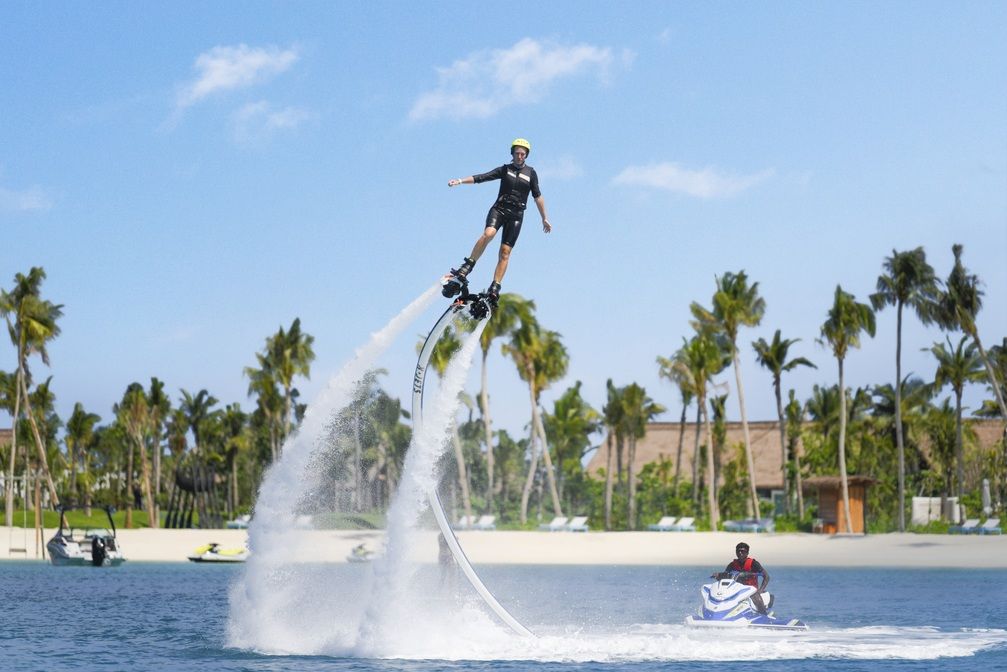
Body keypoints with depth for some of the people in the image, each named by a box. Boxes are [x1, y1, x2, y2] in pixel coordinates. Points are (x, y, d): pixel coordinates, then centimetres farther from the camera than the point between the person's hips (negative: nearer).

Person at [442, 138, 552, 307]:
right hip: (499, 209, -1)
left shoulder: (530, 173, 8)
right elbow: (482, 177, 0)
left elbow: (537, 196, 8)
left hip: (516, 215, 1)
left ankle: (494, 289, -10)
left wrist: (545, 218, 6)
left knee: (505, 252, -7)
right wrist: (460, 181, -12)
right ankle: (466, 267, -26)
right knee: (488, 233, -31)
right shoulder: (505, 169, 8)